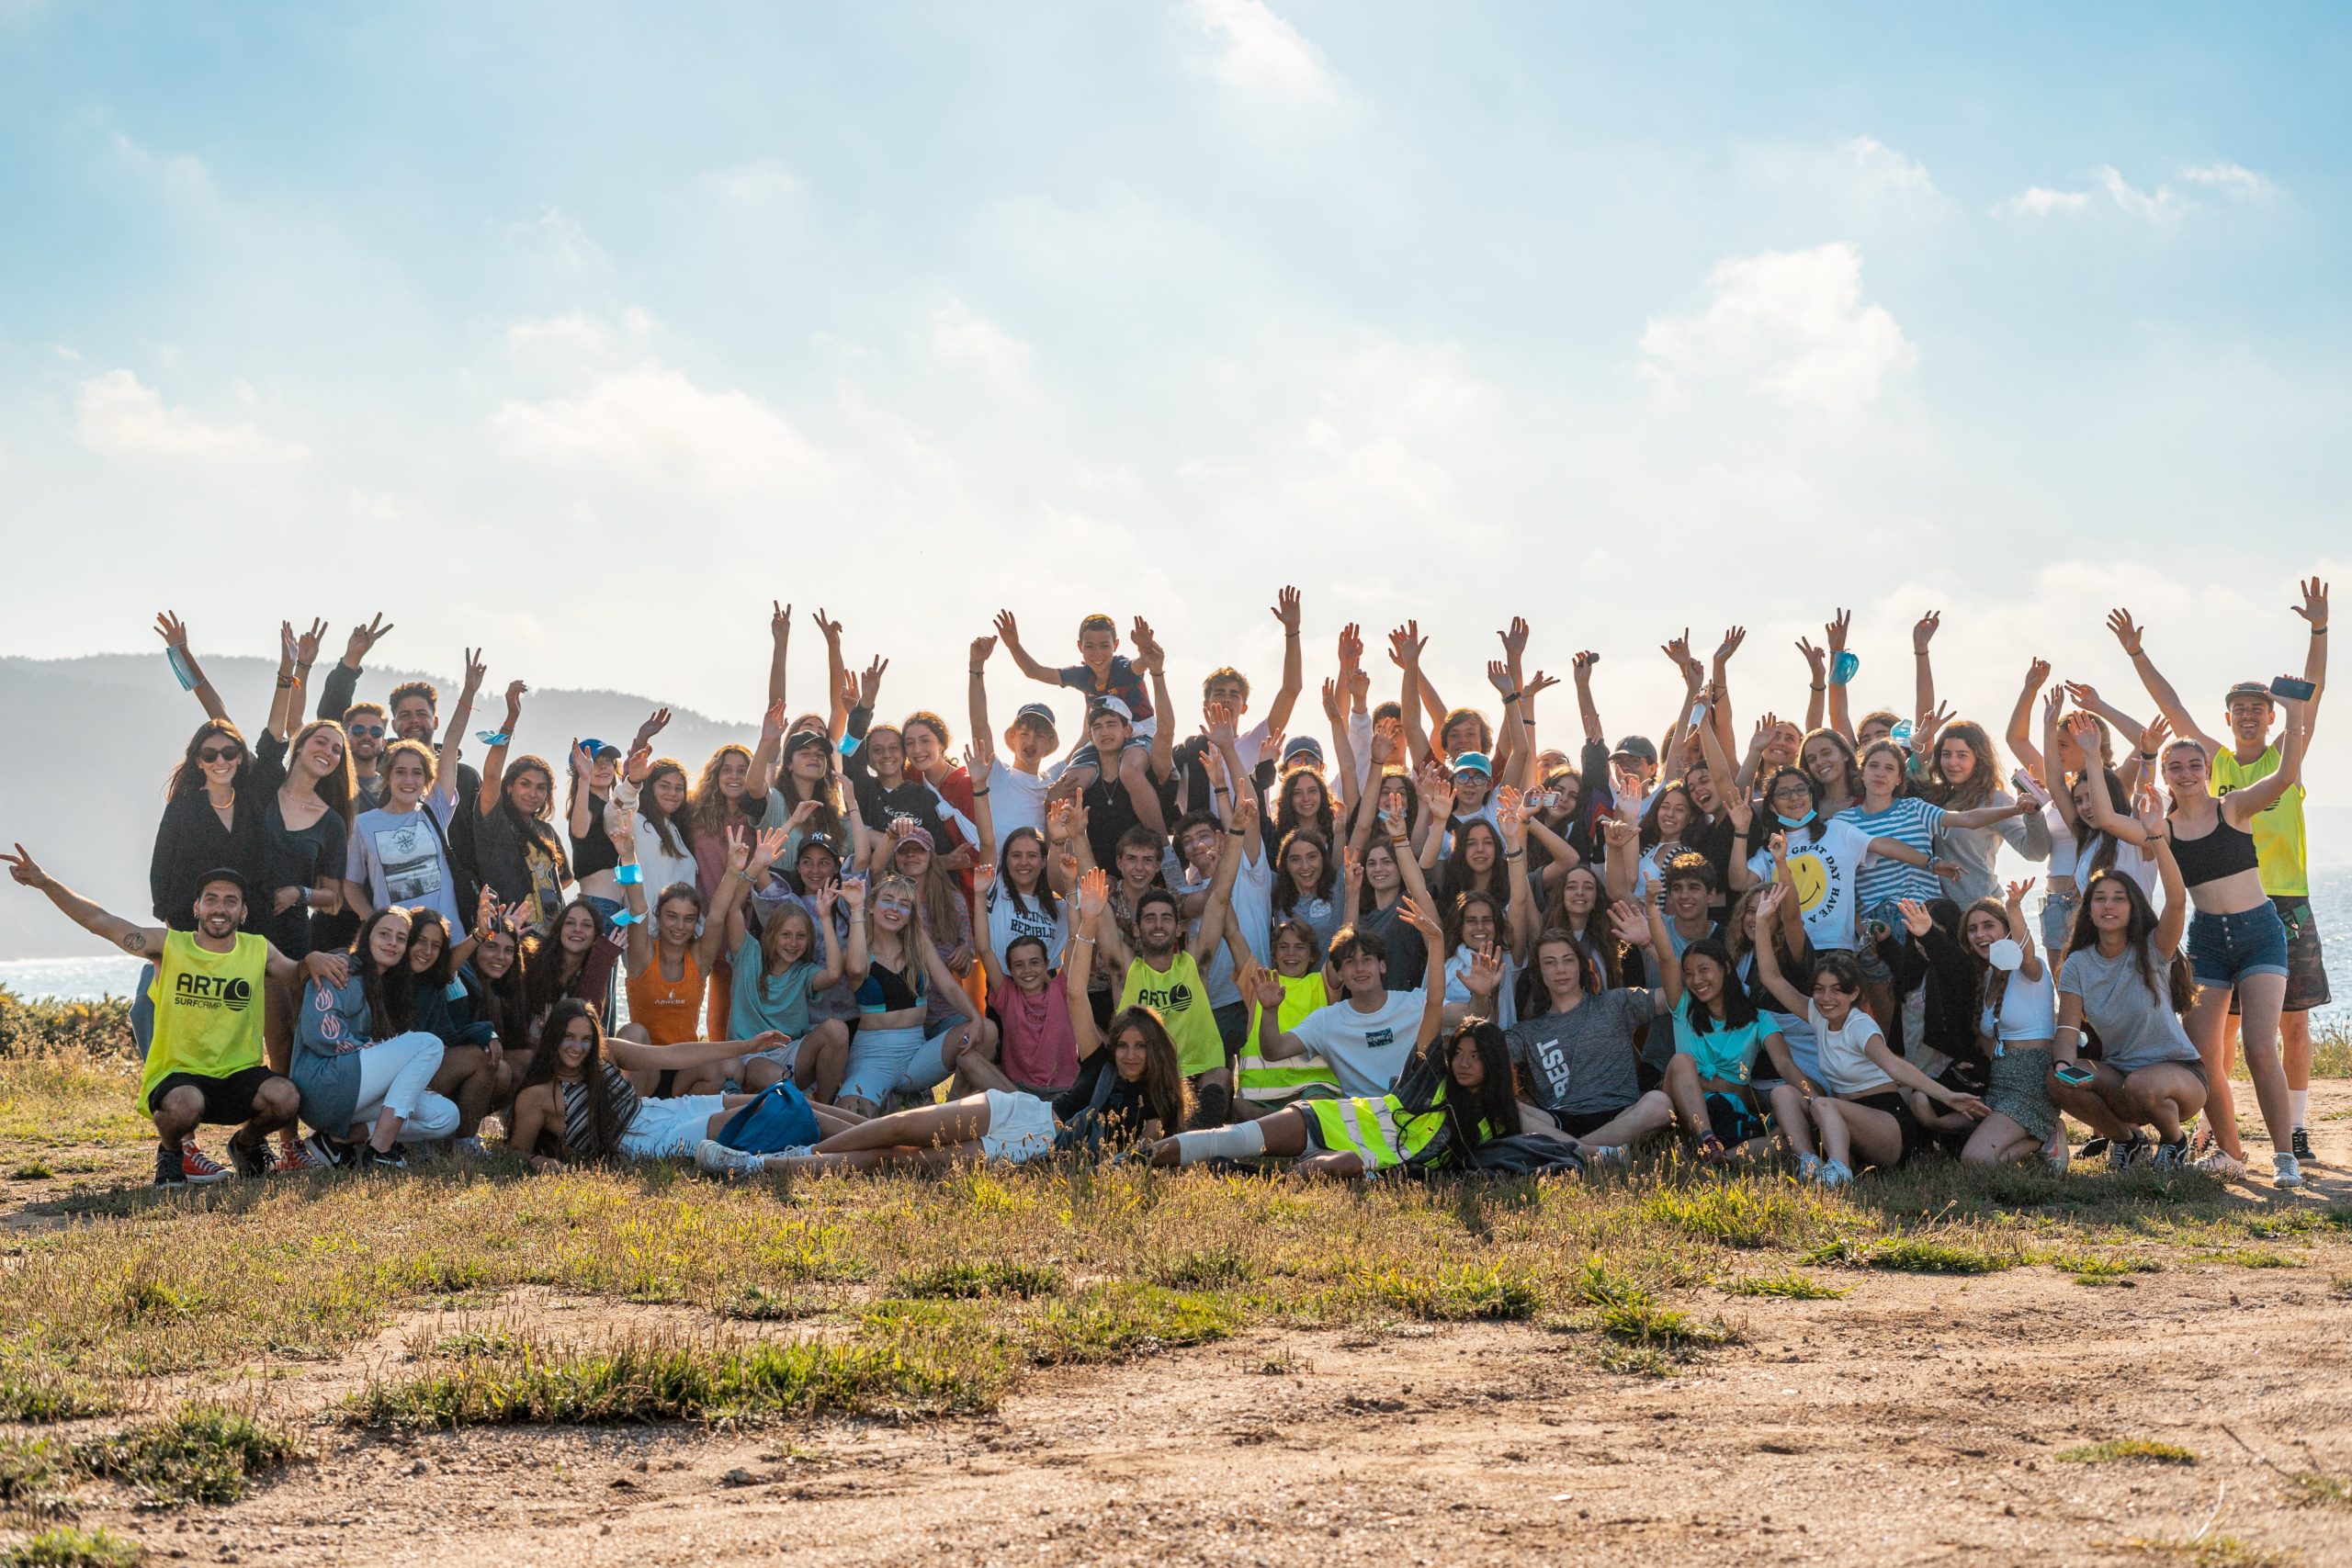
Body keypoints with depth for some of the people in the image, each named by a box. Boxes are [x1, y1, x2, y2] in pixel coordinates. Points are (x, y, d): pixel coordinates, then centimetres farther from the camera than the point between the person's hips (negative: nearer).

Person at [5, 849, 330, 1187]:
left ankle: (246, 1141, 9)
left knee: (285, 1096, -29)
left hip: (239, 1075, 2)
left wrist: (312, 960, -2)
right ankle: (170, 1152, 1)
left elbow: (293, 974, 23)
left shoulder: (258, 950, 4)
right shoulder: (169, 945, -3)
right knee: (184, 1104, -38)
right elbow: (100, 921, -4)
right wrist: (44, 882, -13)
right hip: (177, 1075, -2)